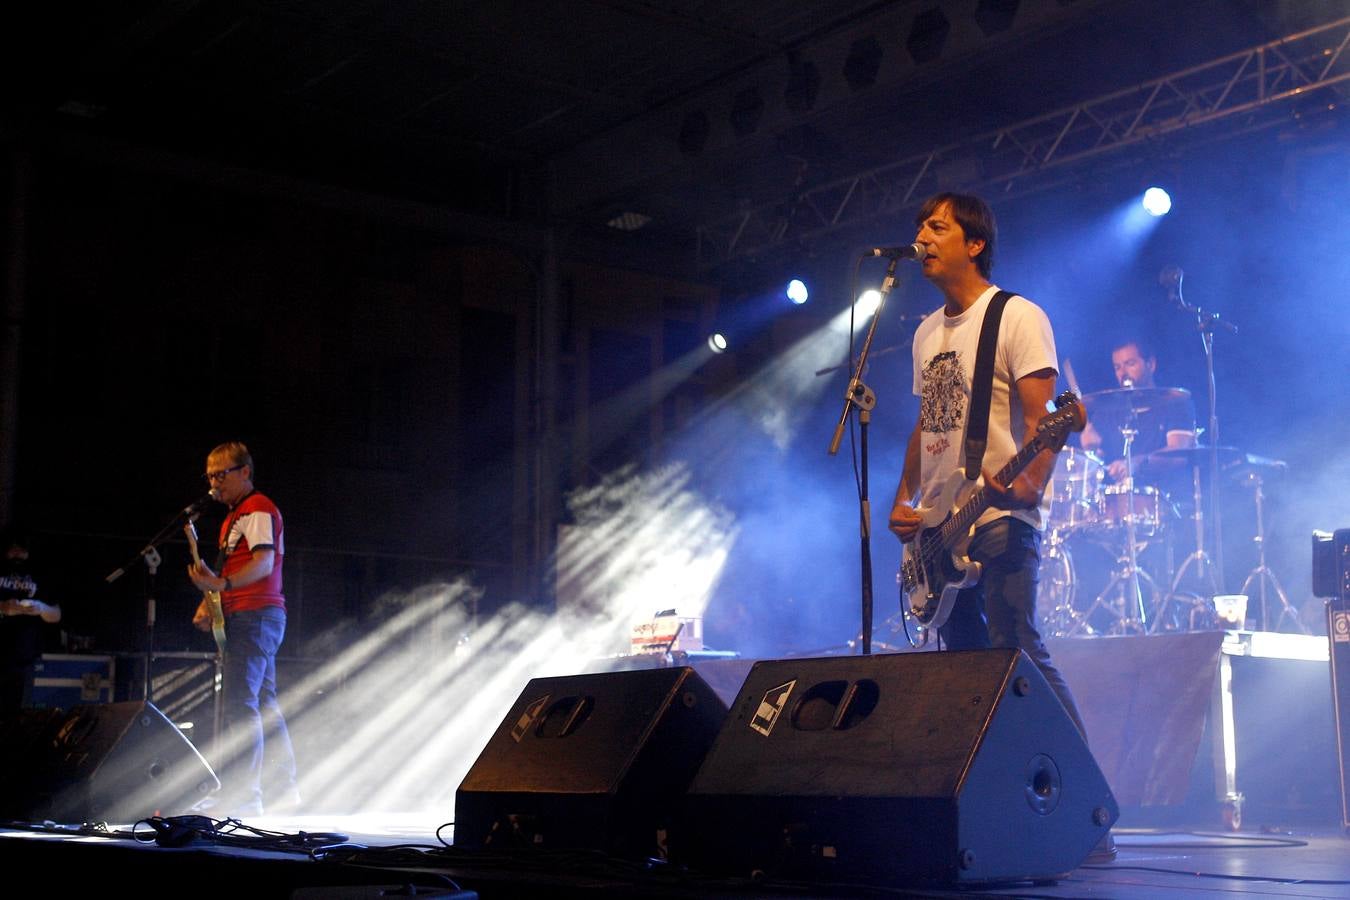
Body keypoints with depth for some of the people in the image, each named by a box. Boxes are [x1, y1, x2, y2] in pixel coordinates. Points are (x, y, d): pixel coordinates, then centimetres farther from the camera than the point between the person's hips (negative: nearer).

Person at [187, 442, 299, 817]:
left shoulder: (258, 509, -8)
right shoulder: (233, 517, 23)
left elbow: (264, 563, -22)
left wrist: (223, 584, -36)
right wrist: (209, 601, 10)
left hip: (256, 615, -10)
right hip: (248, 617, 10)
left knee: (240, 705, -14)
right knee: (264, 705, 12)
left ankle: (240, 798, -16)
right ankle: (283, 791, 17)